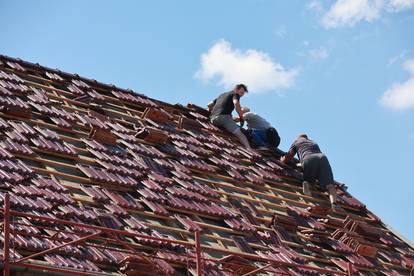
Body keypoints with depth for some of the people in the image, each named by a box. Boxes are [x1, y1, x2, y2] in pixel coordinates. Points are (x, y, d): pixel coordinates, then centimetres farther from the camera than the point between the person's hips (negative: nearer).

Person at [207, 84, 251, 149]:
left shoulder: (222, 95, 34)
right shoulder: (235, 94, 12)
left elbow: (209, 105, 33)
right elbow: (236, 103, -11)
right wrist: (241, 116, -4)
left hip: (213, 119, 8)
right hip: (224, 116, -8)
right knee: (240, 134, -14)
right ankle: (249, 149, -32)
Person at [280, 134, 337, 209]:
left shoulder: (297, 141, 33)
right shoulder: (314, 143, 44)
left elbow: (286, 159, 28)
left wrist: (282, 159, 52)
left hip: (308, 159, -2)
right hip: (323, 158, 2)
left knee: (307, 180, 17)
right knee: (329, 185, -11)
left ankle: (306, 183, -18)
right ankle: (333, 202, -38)